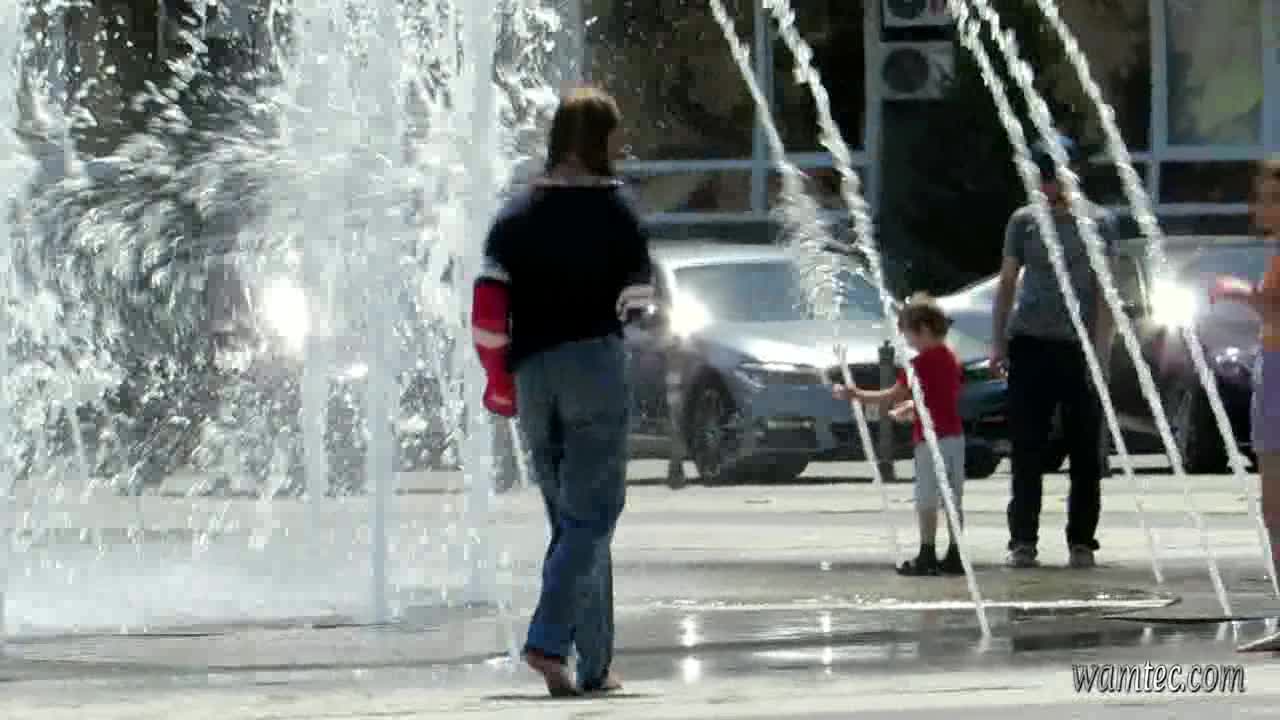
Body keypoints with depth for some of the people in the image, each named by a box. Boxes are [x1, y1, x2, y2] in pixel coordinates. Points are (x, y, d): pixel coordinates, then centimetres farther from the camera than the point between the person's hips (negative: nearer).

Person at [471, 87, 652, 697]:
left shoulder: (517, 215, 7)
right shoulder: (616, 213, -2)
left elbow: (487, 309, -1)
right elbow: (639, 307, -3)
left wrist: (500, 381, 9)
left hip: (532, 372, 4)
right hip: (595, 365, -4)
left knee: (570, 519, 12)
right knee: (592, 515, -3)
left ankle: (595, 663, 12)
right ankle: (549, 640, -22)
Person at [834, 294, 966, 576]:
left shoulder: (921, 363, -14)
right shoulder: (951, 359, 12)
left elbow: (893, 397, -14)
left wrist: (856, 395, -8)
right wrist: (912, 408, 33)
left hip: (931, 439, -8)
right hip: (955, 436, 8)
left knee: (926, 500, -2)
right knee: (953, 499, 9)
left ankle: (927, 556, -2)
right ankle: (955, 556, 10)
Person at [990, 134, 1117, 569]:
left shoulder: (1097, 223, 3)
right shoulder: (1024, 221, 9)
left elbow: (1104, 290, 0)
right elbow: (1007, 283, 12)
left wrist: (1100, 350, -8)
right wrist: (998, 342, 4)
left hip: (1079, 349, -1)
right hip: (1031, 343, 1)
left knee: (1085, 452, 1)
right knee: (1027, 450, -1)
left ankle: (1081, 541, 7)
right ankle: (1023, 540, 1)